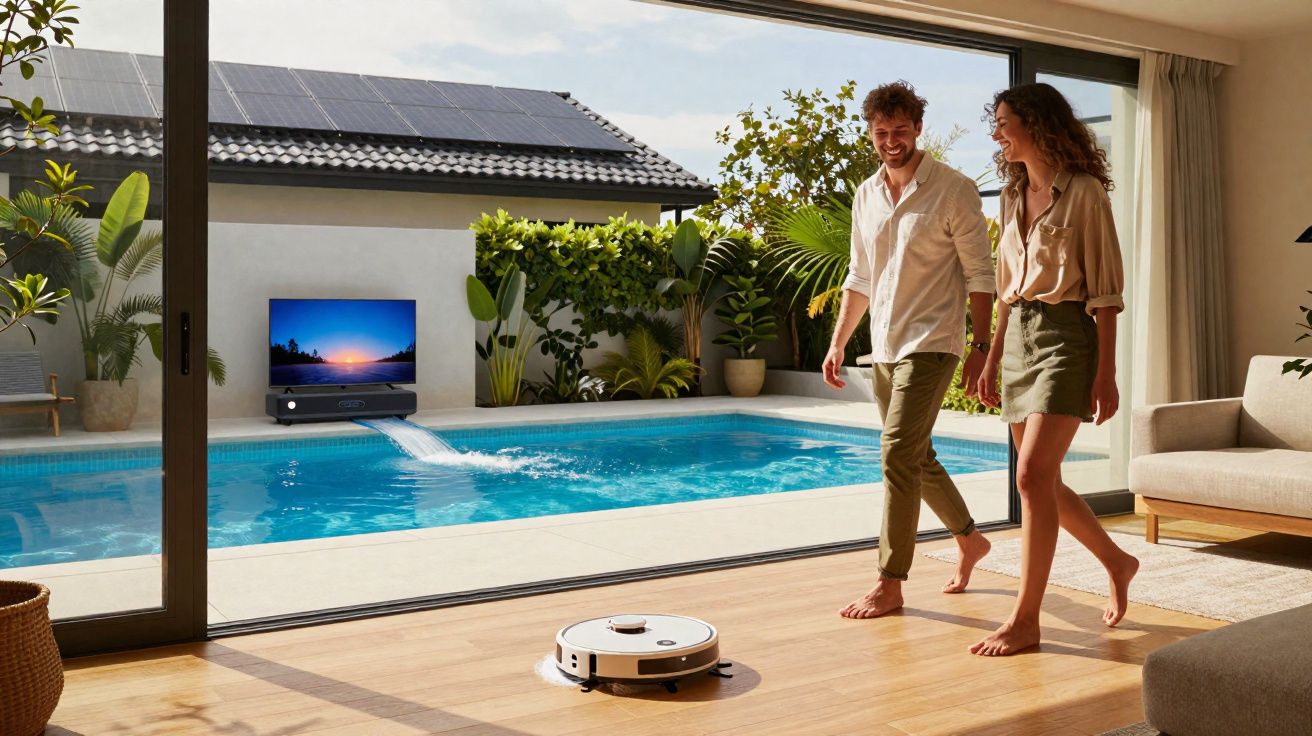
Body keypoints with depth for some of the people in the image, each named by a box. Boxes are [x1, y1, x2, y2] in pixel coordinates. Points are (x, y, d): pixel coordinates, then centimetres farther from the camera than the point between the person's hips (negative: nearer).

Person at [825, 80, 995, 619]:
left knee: (898, 455, -13)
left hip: (930, 345, -7)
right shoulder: (866, 195, 11)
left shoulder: (954, 190, -7)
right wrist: (837, 343, 13)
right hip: (883, 348, 7)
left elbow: (979, 273, -8)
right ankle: (969, 540, 37)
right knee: (918, 458, 15)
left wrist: (980, 347, -13)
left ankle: (890, 584, -5)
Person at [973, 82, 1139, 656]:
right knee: (1042, 482, 10)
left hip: (1065, 336, -8)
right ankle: (1117, 563, 33)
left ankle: (1026, 619, -4)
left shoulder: (1083, 191, -6)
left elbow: (1105, 289, -10)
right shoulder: (1014, 196, 15)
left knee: (1033, 477, -13)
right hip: (1019, 337, 8)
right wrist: (991, 360, 16)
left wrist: (1106, 372, -14)